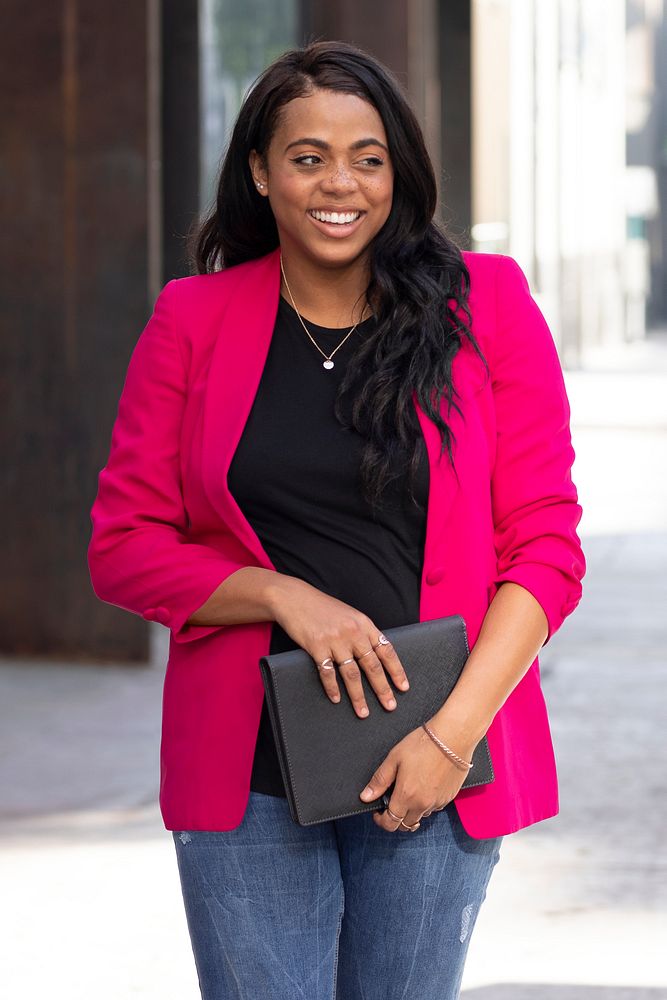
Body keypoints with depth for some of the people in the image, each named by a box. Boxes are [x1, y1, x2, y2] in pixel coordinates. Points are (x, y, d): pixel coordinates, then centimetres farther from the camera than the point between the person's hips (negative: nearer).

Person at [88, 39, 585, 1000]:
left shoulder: (485, 309, 1)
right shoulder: (193, 323, 4)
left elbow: (547, 550, -1)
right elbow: (122, 549, 3)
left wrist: (455, 731, -11)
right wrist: (285, 597, -12)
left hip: (435, 775, 0)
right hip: (248, 773, 0)